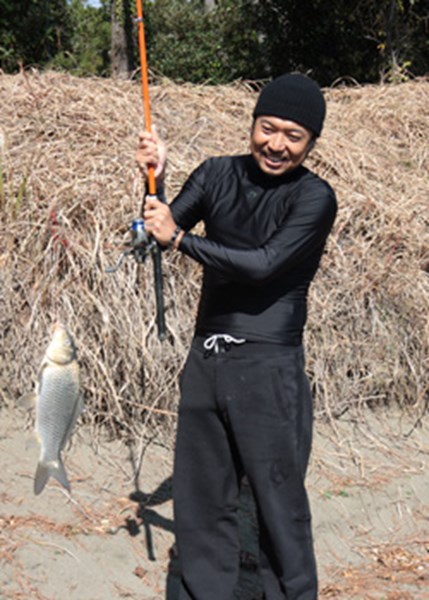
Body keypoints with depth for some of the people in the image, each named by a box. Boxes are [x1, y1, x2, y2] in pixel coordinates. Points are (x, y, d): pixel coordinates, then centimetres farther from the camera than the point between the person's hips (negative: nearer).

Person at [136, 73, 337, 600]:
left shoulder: (314, 198, -9)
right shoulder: (218, 174, 7)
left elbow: (263, 265, -20)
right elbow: (162, 232, 6)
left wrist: (179, 237, -16)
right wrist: (155, 181, -11)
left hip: (267, 366, -5)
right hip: (205, 359, 6)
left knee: (278, 501, 1)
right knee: (199, 495, 15)